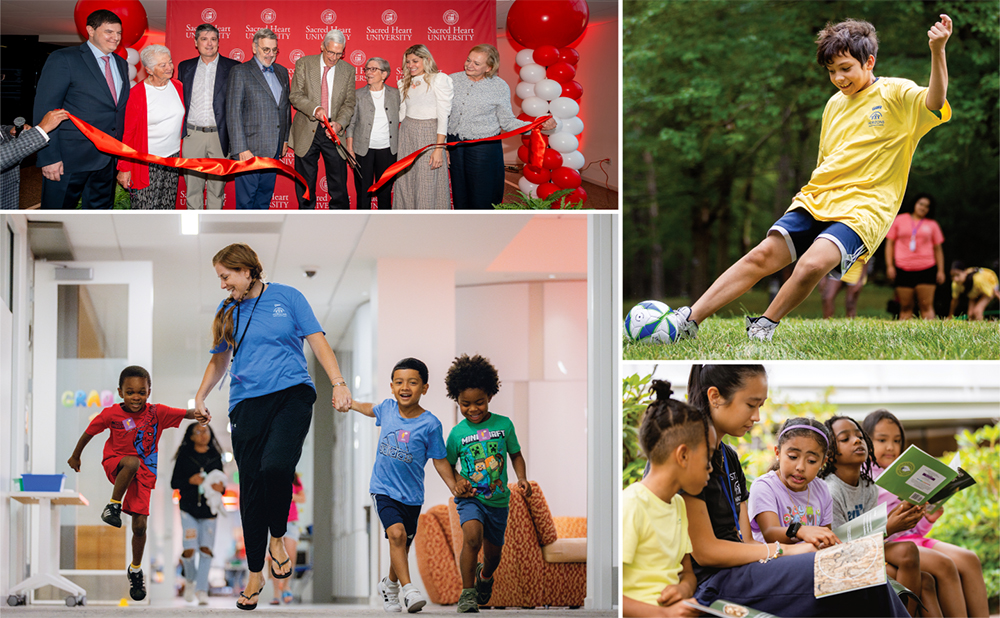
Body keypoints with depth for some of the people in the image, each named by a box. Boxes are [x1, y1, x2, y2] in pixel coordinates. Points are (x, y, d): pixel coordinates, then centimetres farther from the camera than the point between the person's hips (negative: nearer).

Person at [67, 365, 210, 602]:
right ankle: (113, 506, -22)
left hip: (143, 473, 1)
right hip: (115, 465, -1)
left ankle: (135, 569, 22)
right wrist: (76, 456, 16)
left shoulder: (157, 412, -10)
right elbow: (89, 432, 5)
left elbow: (185, 413, -23)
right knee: (132, 462, -39)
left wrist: (198, 413, -46)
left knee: (139, 526, -1)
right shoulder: (111, 414, -10)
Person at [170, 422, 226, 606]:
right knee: (189, 549, -11)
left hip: (208, 510, 2)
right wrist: (190, 481, -16)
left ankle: (202, 590, 1)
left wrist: (220, 488, -9)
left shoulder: (215, 457, 9)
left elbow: (221, 483, 14)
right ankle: (190, 580, 18)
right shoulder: (184, 457, 3)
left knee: (206, 549, -4)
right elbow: (174, 483, 2)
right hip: (189, 509, -2)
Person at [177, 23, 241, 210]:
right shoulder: (185, 67, 11)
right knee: (192, 186, 4)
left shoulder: (233, 67, 2)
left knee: (217, 185, 4)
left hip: (220, 136, -2)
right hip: (192, 135, 2)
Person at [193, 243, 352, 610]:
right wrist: (199, 397, 16)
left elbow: (318, 342, 3)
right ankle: (255, 574, 15)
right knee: (251, 485, 3)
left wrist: (338, 383, -7)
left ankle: (277, 538, 0)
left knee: (275, 466, -27)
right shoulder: (227, 312, 15)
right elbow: (220, 361, 26)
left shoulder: (286, 297, 5)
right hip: (247, 403, 4)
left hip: (292, 394, -4)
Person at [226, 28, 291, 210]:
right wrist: (241, 149, -16)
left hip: (274, 148, 6)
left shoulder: (281, 72, 14)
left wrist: (285, 139, 14)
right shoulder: (240, 72, -6)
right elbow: (233, 113, -11)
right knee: (246, 198, -2)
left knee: (265, 195, 12)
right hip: (250, 148, -6)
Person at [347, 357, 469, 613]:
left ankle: (390, 584, 39)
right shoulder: (387, 408, -3)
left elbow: (440, 460, -3)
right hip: (383, 489, 0)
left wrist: (454, 485, -13)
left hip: (411, 495, 0)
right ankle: (407, 588, -25)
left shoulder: (430, 424, -11)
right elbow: (371, 409, 23)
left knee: (403, 547, 12)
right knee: (396, 533, -23)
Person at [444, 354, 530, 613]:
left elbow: (516, 455, 11)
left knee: (493, 552, 15)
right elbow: (447, 464, 11)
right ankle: (467, 593, -20)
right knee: (472, 536, -30)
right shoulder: (457, 433, -3)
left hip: (498, 499, 2)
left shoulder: (504, 424, -1)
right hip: (470, 497, -2)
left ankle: (485, 575, 52)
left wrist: (522, 478, -5)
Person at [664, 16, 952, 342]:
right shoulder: (835, 104, 20)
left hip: (863, 208, -6)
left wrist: (937, 52, -37)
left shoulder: (896, 94, -1)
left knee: (812, 264, -31)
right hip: (816, 200, 6)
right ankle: (689, 319, -16)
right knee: (762, 255, -13)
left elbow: (934, 103, -23)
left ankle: (764, 326, -10)